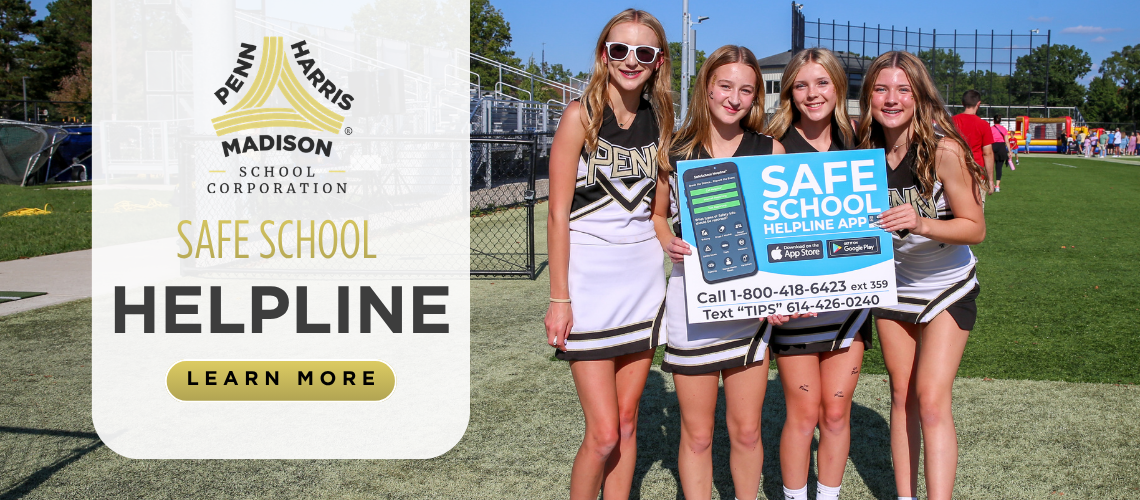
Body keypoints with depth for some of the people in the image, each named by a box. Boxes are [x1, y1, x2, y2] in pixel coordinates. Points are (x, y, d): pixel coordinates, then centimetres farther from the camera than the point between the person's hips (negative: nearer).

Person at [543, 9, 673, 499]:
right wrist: (559, 298, -11)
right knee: (603, 435, -5)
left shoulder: (659, 122, 8)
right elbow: (558, 214, -8)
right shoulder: (582, 115, -7)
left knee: (627, 422, 11)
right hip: (590, 280, -4)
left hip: (643, 280, 5)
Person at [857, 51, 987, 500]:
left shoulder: (944, 151, -23)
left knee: (932, 400, -13)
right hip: (893, 285, 4)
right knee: (901, 395, 10)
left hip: (946, 286, -4)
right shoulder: (866, 152, -10)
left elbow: (975, 228, -19)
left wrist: (921, 224, -35)